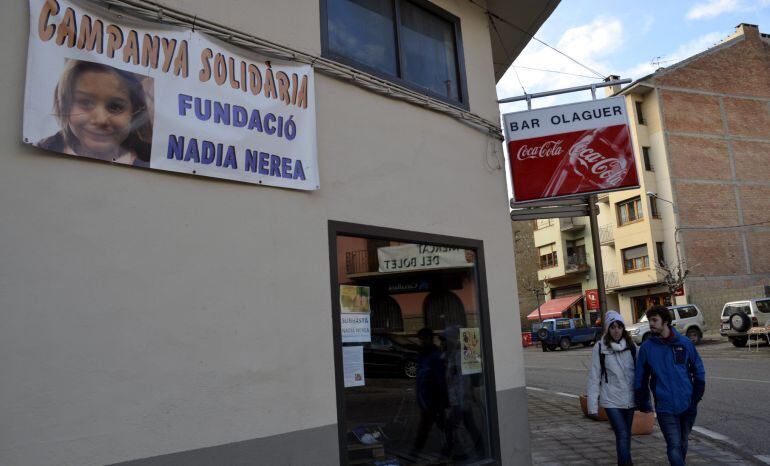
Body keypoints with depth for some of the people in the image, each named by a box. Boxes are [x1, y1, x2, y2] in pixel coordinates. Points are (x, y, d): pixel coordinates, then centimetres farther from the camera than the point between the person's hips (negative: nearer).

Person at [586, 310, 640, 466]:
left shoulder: (631, 346, 1)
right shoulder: (600, 348, -8)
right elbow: (594, 377, -6)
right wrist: (593, 404, -8)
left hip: (630, 399, 4)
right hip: (611, 400, -3)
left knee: (626, 435, 15)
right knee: (622, 435, -11)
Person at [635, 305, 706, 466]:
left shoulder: (685, 343, -2)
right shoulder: (646, 347, -4)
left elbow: (698, 371, 6)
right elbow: (641, 378, 2)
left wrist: (696, 396, 1)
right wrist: (643, 402, 0)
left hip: (687, 405, 2)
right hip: (665, 407, -2)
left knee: (683, 443, 18)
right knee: (674, 446, -10)